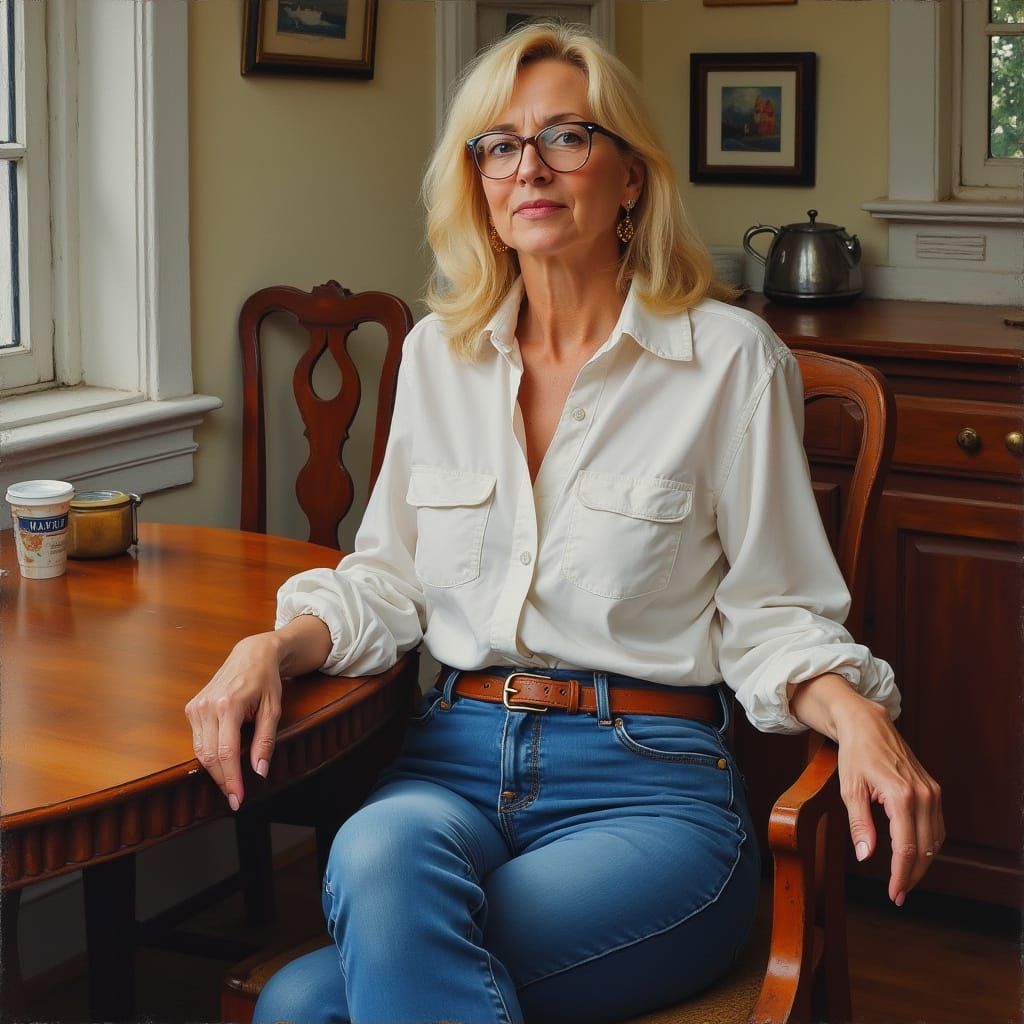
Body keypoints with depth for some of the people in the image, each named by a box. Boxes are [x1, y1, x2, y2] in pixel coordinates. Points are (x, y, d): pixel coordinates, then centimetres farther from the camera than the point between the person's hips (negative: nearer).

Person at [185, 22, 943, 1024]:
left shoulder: (729, 359, 0)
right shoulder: (438, 354, 13)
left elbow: (771, 615, 2)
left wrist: (857, 715, -19)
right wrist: (274, 647, -2)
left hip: (650, 787, -4)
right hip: (452, 761, 4)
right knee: (383, 851, -36)